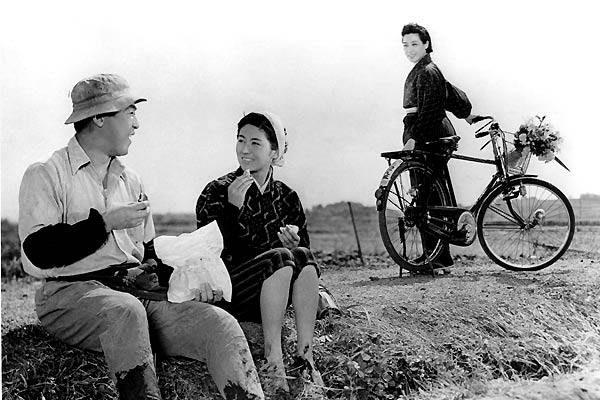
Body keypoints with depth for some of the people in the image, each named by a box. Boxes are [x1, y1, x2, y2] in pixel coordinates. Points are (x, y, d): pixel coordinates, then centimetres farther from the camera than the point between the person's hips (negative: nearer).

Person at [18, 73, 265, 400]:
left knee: (220, 323, -19)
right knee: (126, 310, -40)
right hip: (74, 293, -5)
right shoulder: (45, 175, 3)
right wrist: (106, 222, -11)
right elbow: (38, 253, -11)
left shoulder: (131, 182, 22)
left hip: (140, 292, 6)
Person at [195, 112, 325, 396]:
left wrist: (295, 241, -8)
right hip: (227, 294, -4)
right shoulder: (217, 192, -2)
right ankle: (273, 361, -32)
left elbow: (305, 248, 15)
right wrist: (233, 208, -26)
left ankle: (305, 356, -28)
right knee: (280, 257, -29)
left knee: (302, 256, -25)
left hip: (274, 296, 4)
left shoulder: (286, 197, 10)